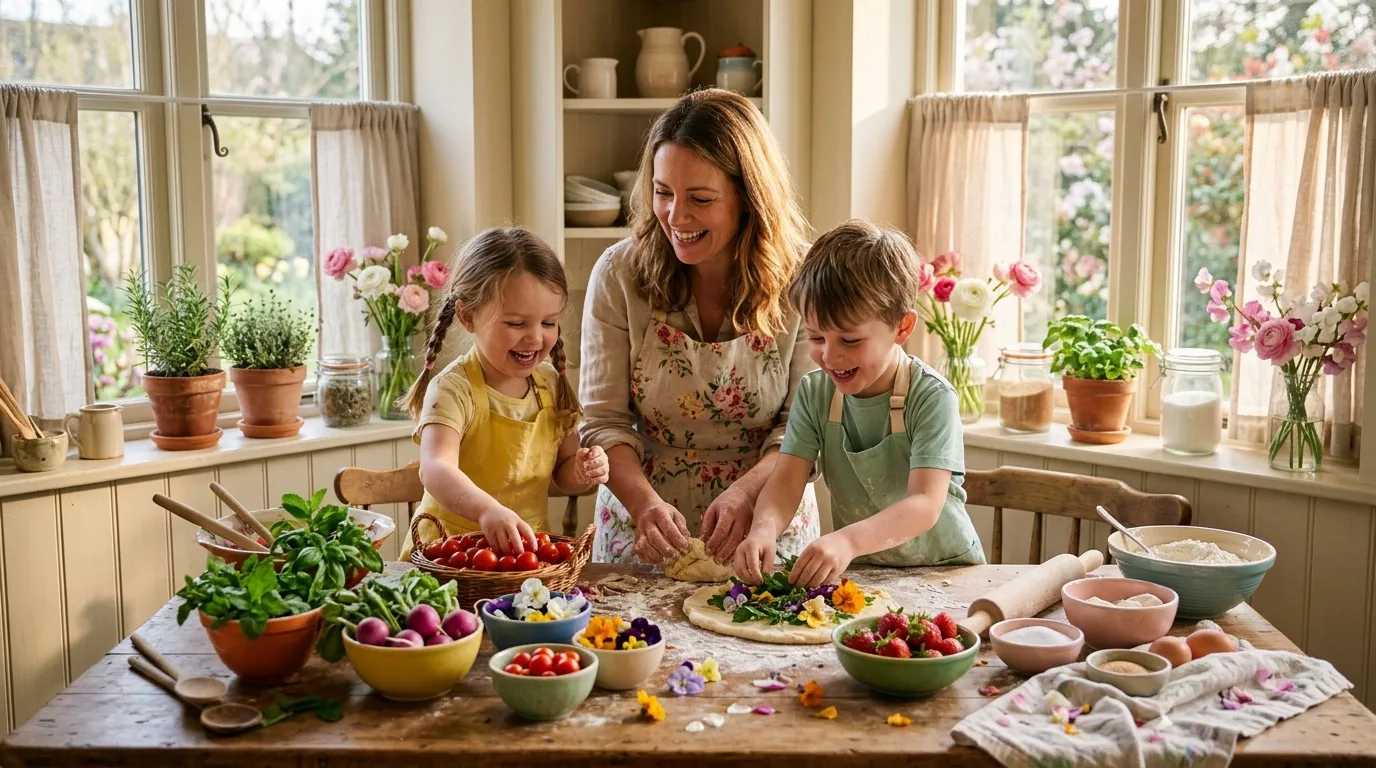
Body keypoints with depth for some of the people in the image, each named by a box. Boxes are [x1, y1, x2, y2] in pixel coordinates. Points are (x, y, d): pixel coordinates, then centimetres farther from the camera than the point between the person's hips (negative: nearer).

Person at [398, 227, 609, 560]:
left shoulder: (552, 385, 5)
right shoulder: (453, 389, -14)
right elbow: (436, 469, -31)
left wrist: (580, 472, -7)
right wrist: (486, 508, -50)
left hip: (528, 546, 7)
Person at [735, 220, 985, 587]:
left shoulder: (931, 398, -17)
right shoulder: (814, 392, -1)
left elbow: (925, 505, -27)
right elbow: (786, 480, -8)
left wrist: (848, 540, -44)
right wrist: (763, 529, -32)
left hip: (944, 569, -4)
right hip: (857, 572, 4)